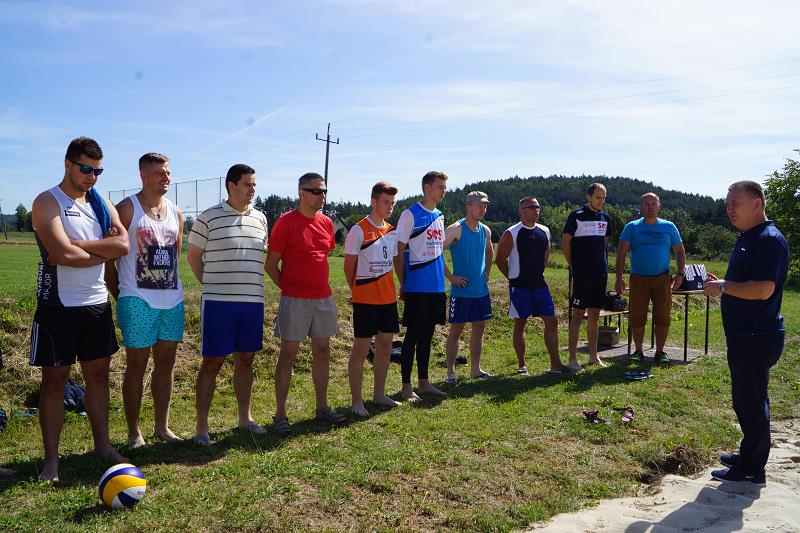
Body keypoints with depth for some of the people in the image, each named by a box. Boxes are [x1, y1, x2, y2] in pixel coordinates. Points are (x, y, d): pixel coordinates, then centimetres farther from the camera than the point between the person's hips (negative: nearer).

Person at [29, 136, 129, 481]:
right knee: (54, 379, 2)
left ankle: (102, 445, 24)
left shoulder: (101, 203, 11)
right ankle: (51, 459, 12)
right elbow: (62, 254, -22)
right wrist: (104, 250, -7)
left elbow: (124, 245, -5)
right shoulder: (47, 202, -7)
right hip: (58, 305, -5)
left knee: (98, 374, 12)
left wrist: (78, 244, -14)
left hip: (97, 302, 6)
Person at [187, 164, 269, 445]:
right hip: (217, 303, -4)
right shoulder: (208, 217, -5)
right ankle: (201, 426, 10)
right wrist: (213, 284, 5)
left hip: (253, 301, 5)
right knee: (212, 362, 0)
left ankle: (245, 418, 26)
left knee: (245, 360, 13)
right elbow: (193, 255, 3)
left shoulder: (260, 218, 9)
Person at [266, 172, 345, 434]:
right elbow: (271, 264, -6)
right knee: (288, 354, 0)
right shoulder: (286, 222, -9)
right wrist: (288, 288, -5)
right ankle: (280, 414, 8)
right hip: (295, 300, -6)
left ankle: (322, 407, 24)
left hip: (324, 297, 6)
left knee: (322, 351, 12)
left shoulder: (326, 223, 9)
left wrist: (320, 286, 13)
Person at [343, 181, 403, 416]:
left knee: (385, 346, 12)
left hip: (388, 298, 7)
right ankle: (357, 401, 7)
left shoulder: (392, 231, 10)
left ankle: (379, 394, 25)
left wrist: (399, 287, 13)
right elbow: (349, 266, -5)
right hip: (365, 299, -7)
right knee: (361, 348, -2)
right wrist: (357, 291, 4)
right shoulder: (359, 230, -10)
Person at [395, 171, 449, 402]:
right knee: (413, 335, -1)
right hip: (417, 287, -7)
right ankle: (406, 386, 8)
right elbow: (399, 251, -9)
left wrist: (447, 276, 13)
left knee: (427, 335, 14)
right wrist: (403, 284, -10)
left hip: (436, 287, 7)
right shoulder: (410, 215, -9)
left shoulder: (439, 216, 13)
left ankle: (423, 382, 24)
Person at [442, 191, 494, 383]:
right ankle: (451, 371, 9)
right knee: (456, 329, 1)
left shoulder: (485, 230, 8)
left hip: (481, 289, 7)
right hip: (461, 290, -7)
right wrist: (450, 276, -16)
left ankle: (475, 369, 24)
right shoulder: (456, 229, -13)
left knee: (479, 327, 12)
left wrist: (487, 271, 13)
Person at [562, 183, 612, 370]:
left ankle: (593, 356, 20)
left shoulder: (605, 218, 11)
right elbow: (565, 242, -2)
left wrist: (605, 266, 12)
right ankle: (572, 358, 2)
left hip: (600, 274, 6)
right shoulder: (576, 216, -5)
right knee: (578, 315, -4)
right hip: (581, 275, -5)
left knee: (594, 315, 11)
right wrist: (573, 267, -3)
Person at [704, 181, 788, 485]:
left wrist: (724, 286, -16)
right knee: (747, 398, 19)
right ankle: (749, 456, 32)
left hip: (757, 336, -10)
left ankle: (752, 469, 10)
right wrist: (720, 286, 7)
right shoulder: (747, 238, 15)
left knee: (750, 401, -1)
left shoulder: (769, 240, -17)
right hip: (743, 334, 10)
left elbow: (763, 289, -27)